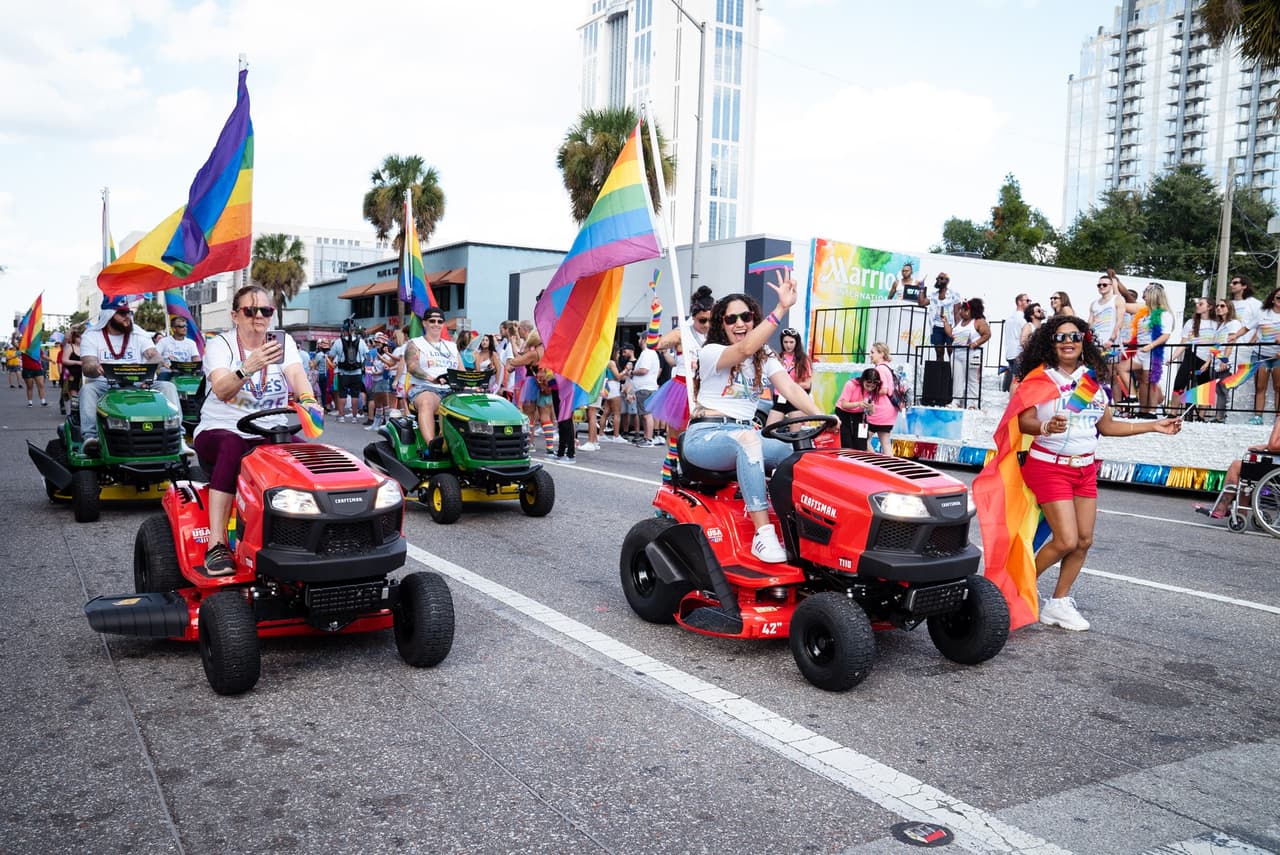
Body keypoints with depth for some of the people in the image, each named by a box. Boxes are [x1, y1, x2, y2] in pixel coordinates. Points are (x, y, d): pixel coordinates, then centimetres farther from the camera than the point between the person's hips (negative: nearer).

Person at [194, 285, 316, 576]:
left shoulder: (283, 342, 7)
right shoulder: (220, 345, -3)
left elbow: (297, 375, -13)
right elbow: (221, 390, -22)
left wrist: (308, 400, -36)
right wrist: (249, 367, -43)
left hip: (270, 435, 3)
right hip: (220, 431, -3)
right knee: (232, 446, -38)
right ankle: (217, 547, -38)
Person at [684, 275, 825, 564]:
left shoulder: (765, 358, 13)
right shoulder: (710, 352, -6)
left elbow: (790, 388, -3)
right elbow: (745, 349, -28)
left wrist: (819, 415, -22)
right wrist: (781, 308, -37)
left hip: (744, 436, 6)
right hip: (704, 436, -6)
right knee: (747, 438, -39)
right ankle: (763, 532, -41)